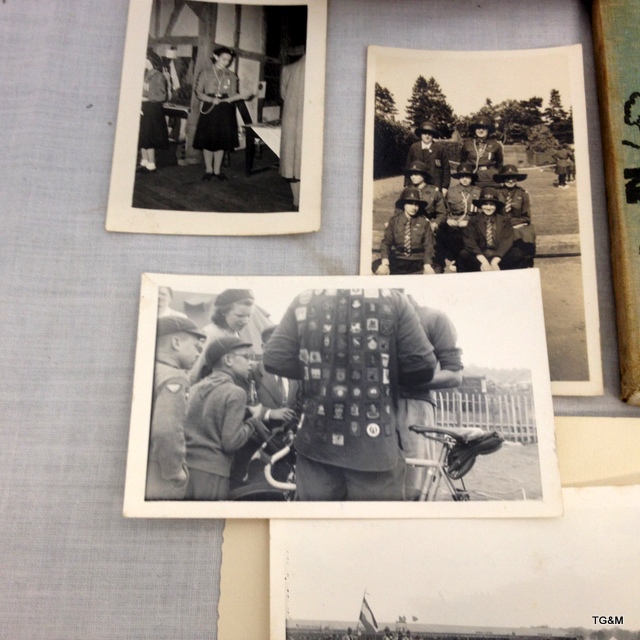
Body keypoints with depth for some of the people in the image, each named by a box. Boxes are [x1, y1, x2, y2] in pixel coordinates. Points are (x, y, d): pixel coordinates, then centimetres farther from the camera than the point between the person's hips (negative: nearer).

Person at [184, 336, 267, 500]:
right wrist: (253, 420, 0)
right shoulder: (235, 392, -8)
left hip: (183, 469, 6)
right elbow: (231, 442, -15)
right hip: (209, 475, -6)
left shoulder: (197, 387, 11)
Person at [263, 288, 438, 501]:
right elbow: (422, 366, -7)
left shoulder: (303, 301, 0)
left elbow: (274, 360, -3)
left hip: (317, 441, 2)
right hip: (374, 446, -2)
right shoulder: (394, 300, -5)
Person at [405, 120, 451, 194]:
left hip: (435, 188, -1)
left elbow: (446, 169, 3)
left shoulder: (441, 149, 1)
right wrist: (407, 185, 6)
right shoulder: (414, 148, 7)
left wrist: (445, 187, -1)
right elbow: (408, 167, 11)